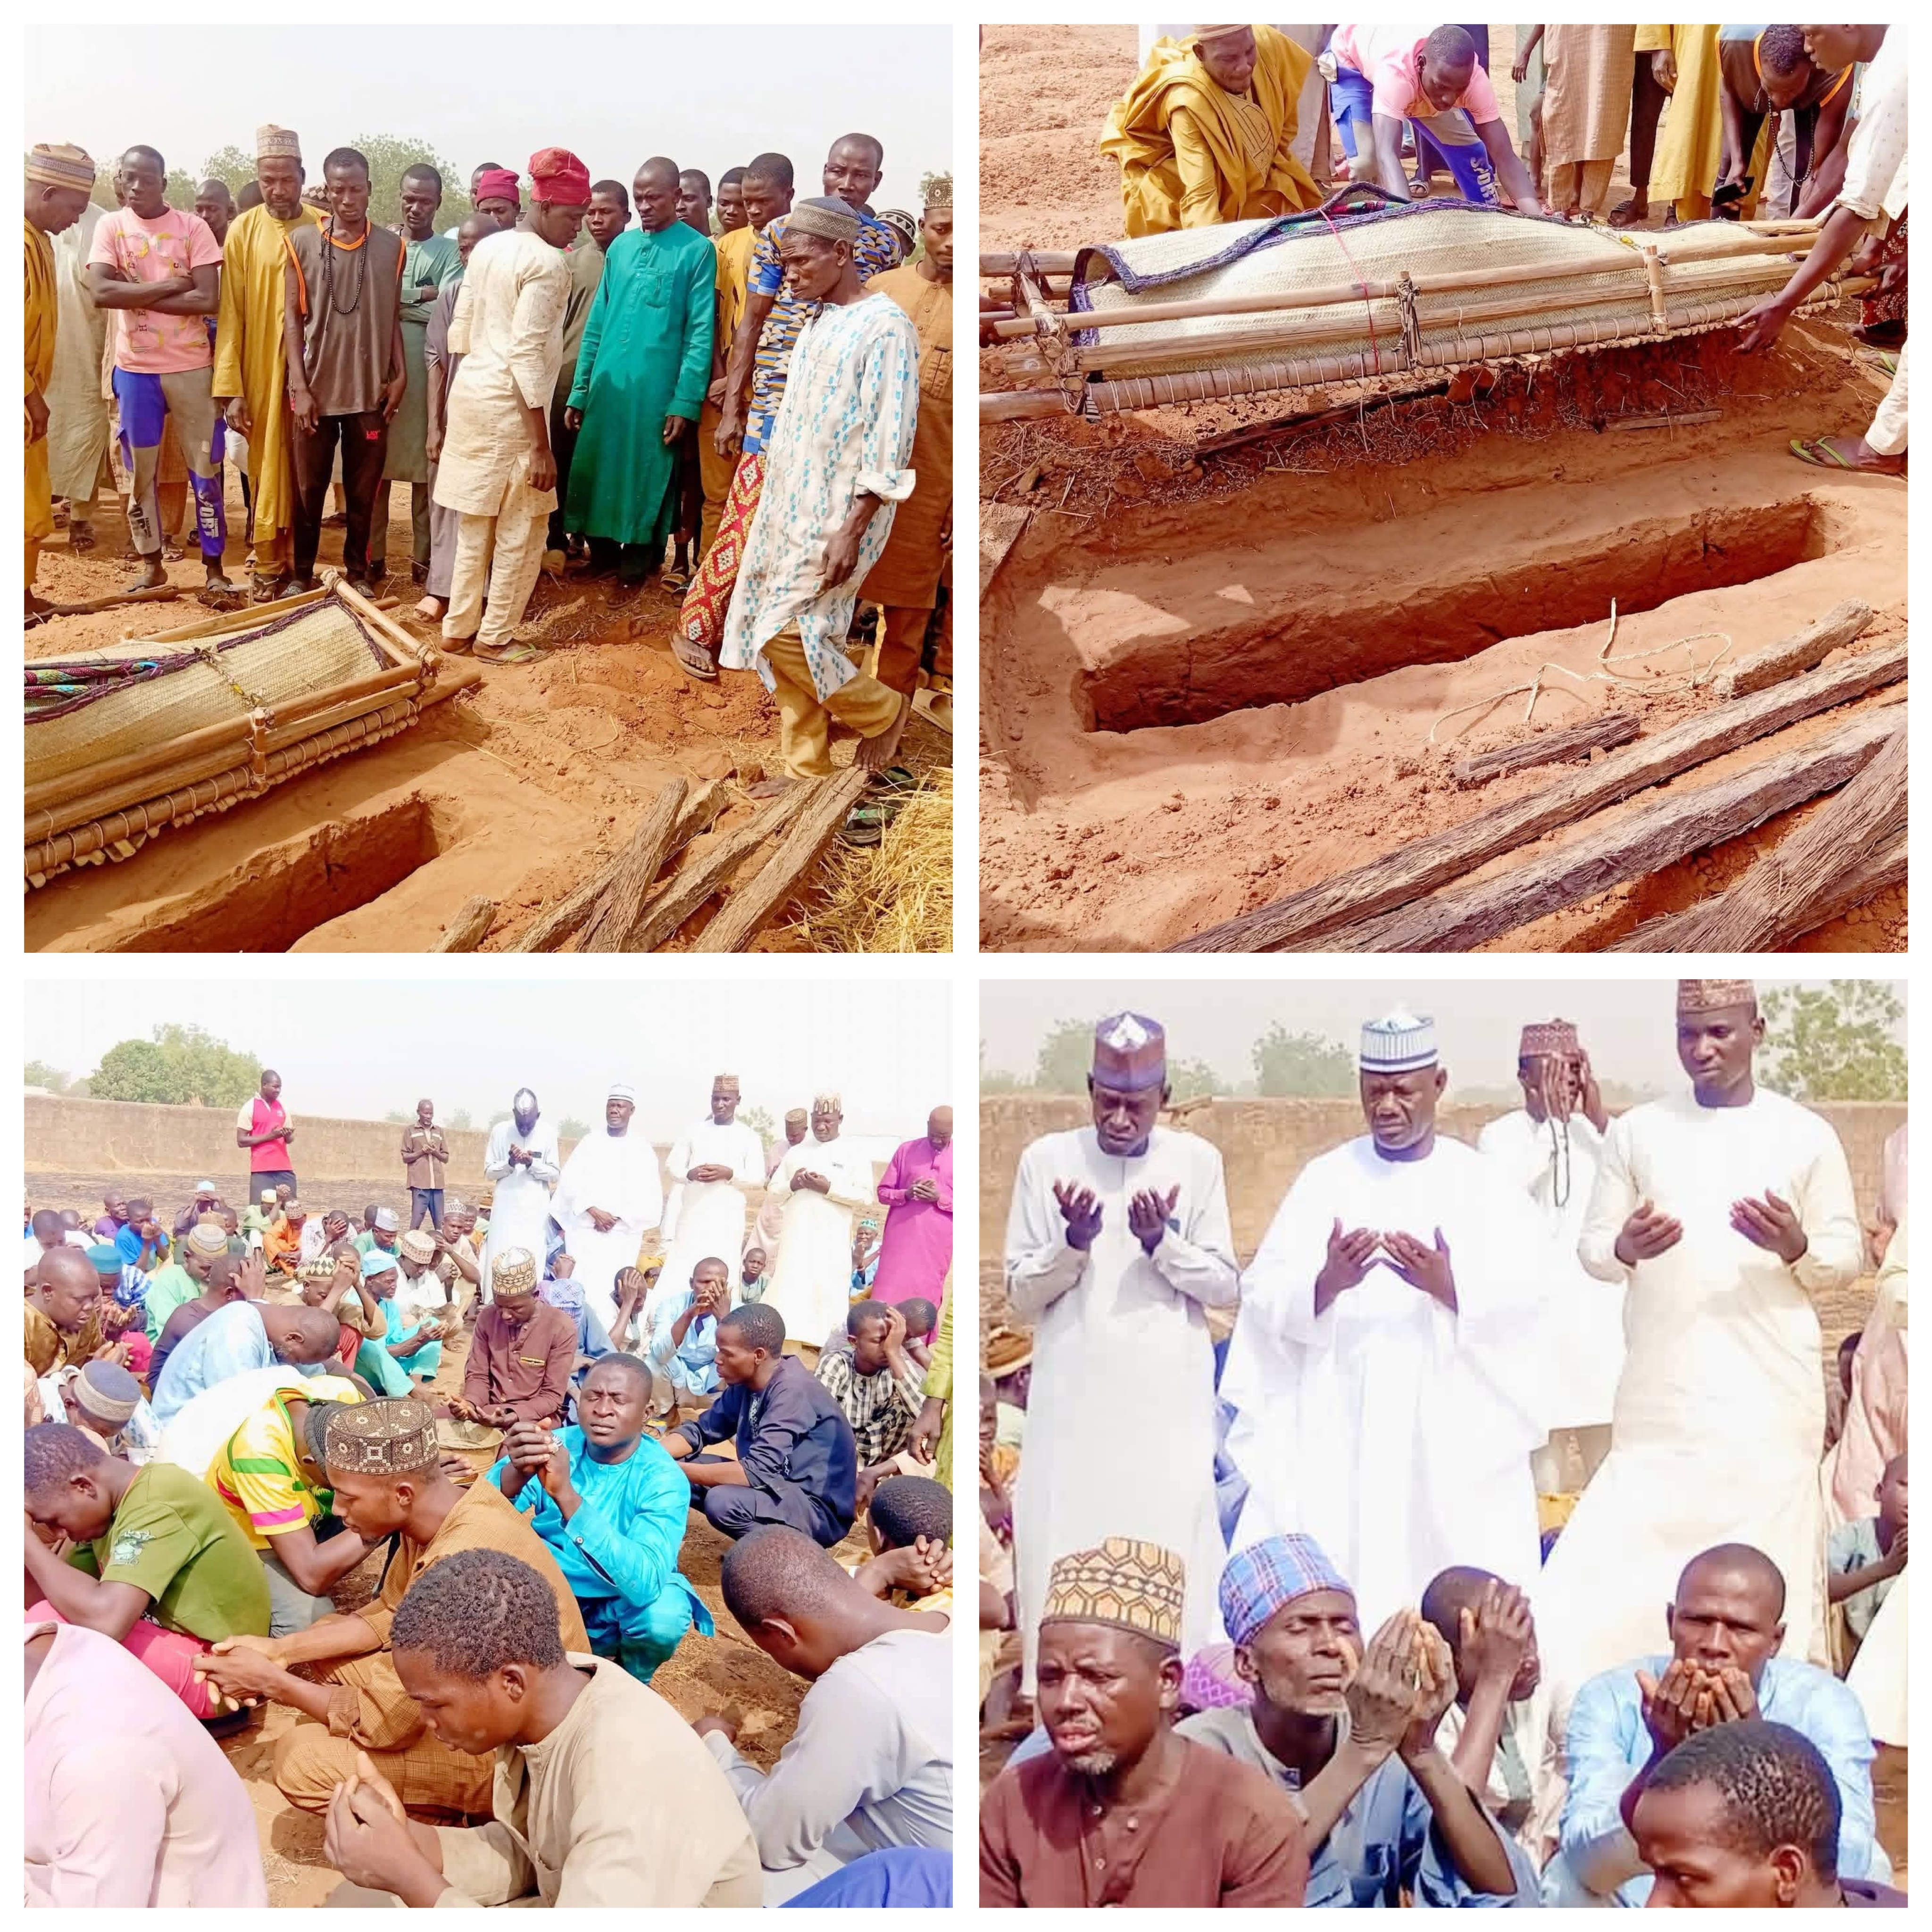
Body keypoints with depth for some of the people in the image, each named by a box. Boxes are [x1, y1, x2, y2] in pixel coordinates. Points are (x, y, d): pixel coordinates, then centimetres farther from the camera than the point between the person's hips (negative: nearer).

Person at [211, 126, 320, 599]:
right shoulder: (243, 231, -1)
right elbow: (231, 313, -2)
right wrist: (231, 388, -8)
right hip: (261, 370, 0)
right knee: (266, 469, 5)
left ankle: (300, 561, 16)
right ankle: (269, 565, 11)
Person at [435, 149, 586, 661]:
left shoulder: (488, 248, 10)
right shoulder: (547, 263, -14)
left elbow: (460, 329, 14)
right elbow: (527, 354, -19)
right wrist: (543, 445, -19)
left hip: (469, 391, 8)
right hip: (510, 405, -8)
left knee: (474, 523, 16)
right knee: (520, 528, 4)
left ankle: (458, 628, 21)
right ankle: (495, 636, 10)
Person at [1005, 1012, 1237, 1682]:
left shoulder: (1196, 1161, 3)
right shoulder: (1046, 1159, 2)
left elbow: (1226, 1286, 4)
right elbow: (1020, 1297, 3)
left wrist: (1162, 1242, -13)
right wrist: (1074, 1242, -14)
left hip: (1170, 1399, 0)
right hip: (1075, 1398, 0)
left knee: (1170, 1545, -2)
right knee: (1064, 1551, -2)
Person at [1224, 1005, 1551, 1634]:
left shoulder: (1482, 1183, 6)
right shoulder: (1325, 1179, 7)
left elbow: (1528, 1292, -5)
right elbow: (1265, 1295, -1)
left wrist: (1450, 1287, -22)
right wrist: (1328, 1283, -21)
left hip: (1452, 1423, 0)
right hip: (1337, 1421, 0)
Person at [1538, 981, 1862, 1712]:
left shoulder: (1806, 1136, 2)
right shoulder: (1637, 1130, 6)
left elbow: (1848, 1259, 4)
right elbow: (1591, 1245, 7)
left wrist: (1798, 1248, -17)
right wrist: (1625, 1248, -16)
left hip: (1768, 1396, -1)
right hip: (1662, 1394, 1)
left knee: (1765, 1572, -1)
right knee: (1631, 1553, -1)